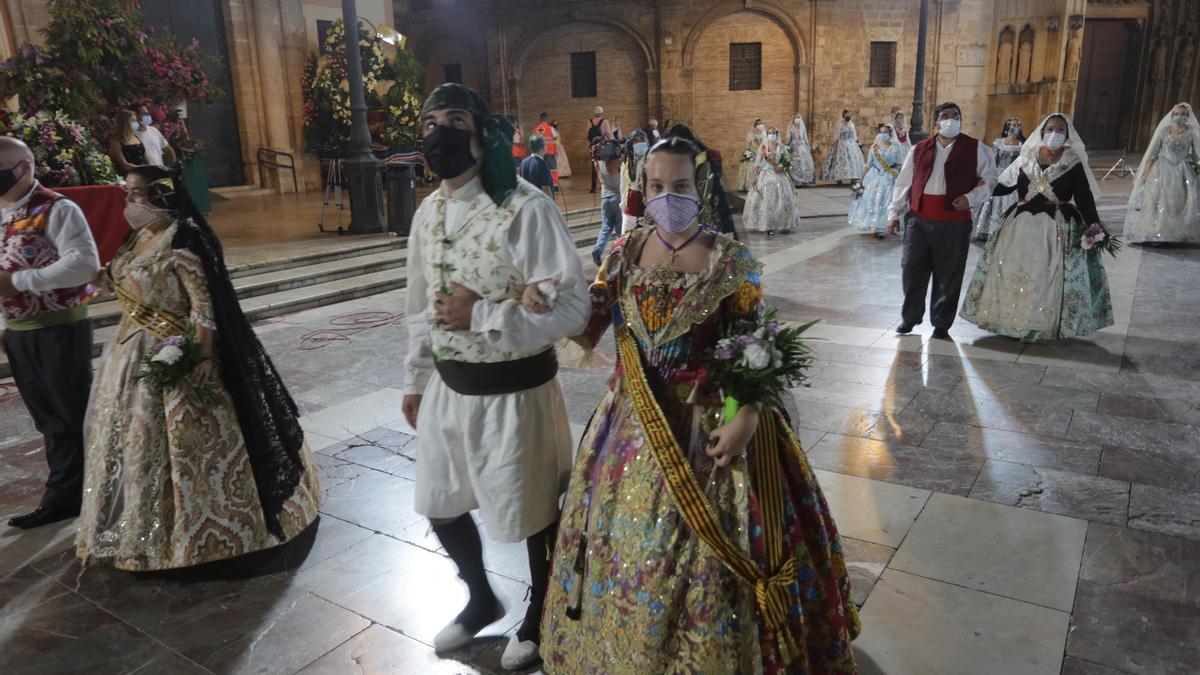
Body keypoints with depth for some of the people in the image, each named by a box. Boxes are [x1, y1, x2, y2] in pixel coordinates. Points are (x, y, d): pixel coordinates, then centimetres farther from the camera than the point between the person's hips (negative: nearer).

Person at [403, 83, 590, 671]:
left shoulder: (526, 208, -19)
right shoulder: (427, 212, 5)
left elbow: (571, 307, -23)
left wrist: (480, 315, -27)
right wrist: (416, 379, 18)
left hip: (513, 393, -7)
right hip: (447, 389, 7)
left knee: (533, 515, 14)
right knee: (441, 509, 22)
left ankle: (539, 615, 43)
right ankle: (482, 599, 50)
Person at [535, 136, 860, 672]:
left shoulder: (730, 260, -8)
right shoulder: (626, 251, 2)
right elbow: (587, 326, -1)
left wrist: (747, 417, -20)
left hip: (706, 423, -3)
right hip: (635, 423, 4)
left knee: (703, 551, 4)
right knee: (625, 542, 15)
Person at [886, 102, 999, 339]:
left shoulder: (976, 149, 4)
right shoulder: (919, 149, 10)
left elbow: (989, 179, 7)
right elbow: (903, 183, 13)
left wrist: (971, 198, -10)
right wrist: (894, 213, 9)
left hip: (954, 224, -2)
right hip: (918, 221, 2)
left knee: (948, 276, 5)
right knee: (912, 270, 5)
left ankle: (941, 324, 19)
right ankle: (910, 317, 24)